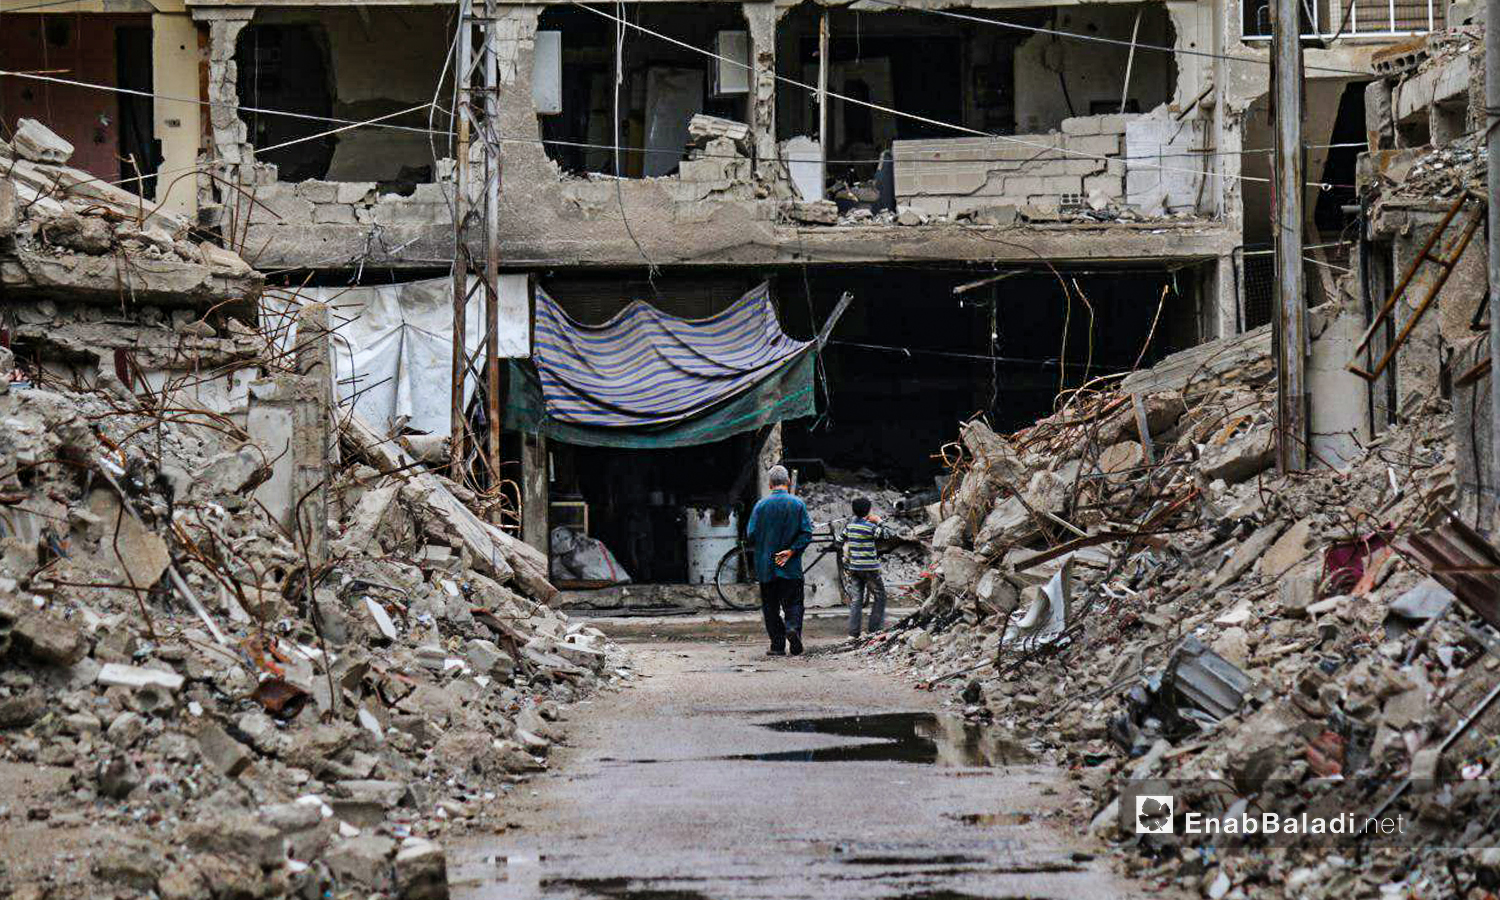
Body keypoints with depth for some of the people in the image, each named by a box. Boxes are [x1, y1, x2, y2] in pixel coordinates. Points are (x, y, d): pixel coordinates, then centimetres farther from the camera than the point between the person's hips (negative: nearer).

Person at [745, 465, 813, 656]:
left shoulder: (761, 505, -3)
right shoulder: (798, 504, -1)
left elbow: (751, 535, -3)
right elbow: (807, 533, -8)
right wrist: (791, 551, -7)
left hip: (766, 566, 0)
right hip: (791, 568, 0)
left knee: (771, 607, 7)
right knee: (793, 603, 7)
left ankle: (778, 646, 4)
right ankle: (793, 627, -21)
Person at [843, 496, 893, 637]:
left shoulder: (849, 526, 4)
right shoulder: (870, 527, -15)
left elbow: (846, 547, 11)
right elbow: (887, 534, -7)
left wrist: (846, 566, 21)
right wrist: (879, 522, 1)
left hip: (854, 568, 6)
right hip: (870, 568, -6)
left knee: (856, 598, 9)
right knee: (879, 597, 7)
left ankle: (853, 632, 5)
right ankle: (875, 630, 3)